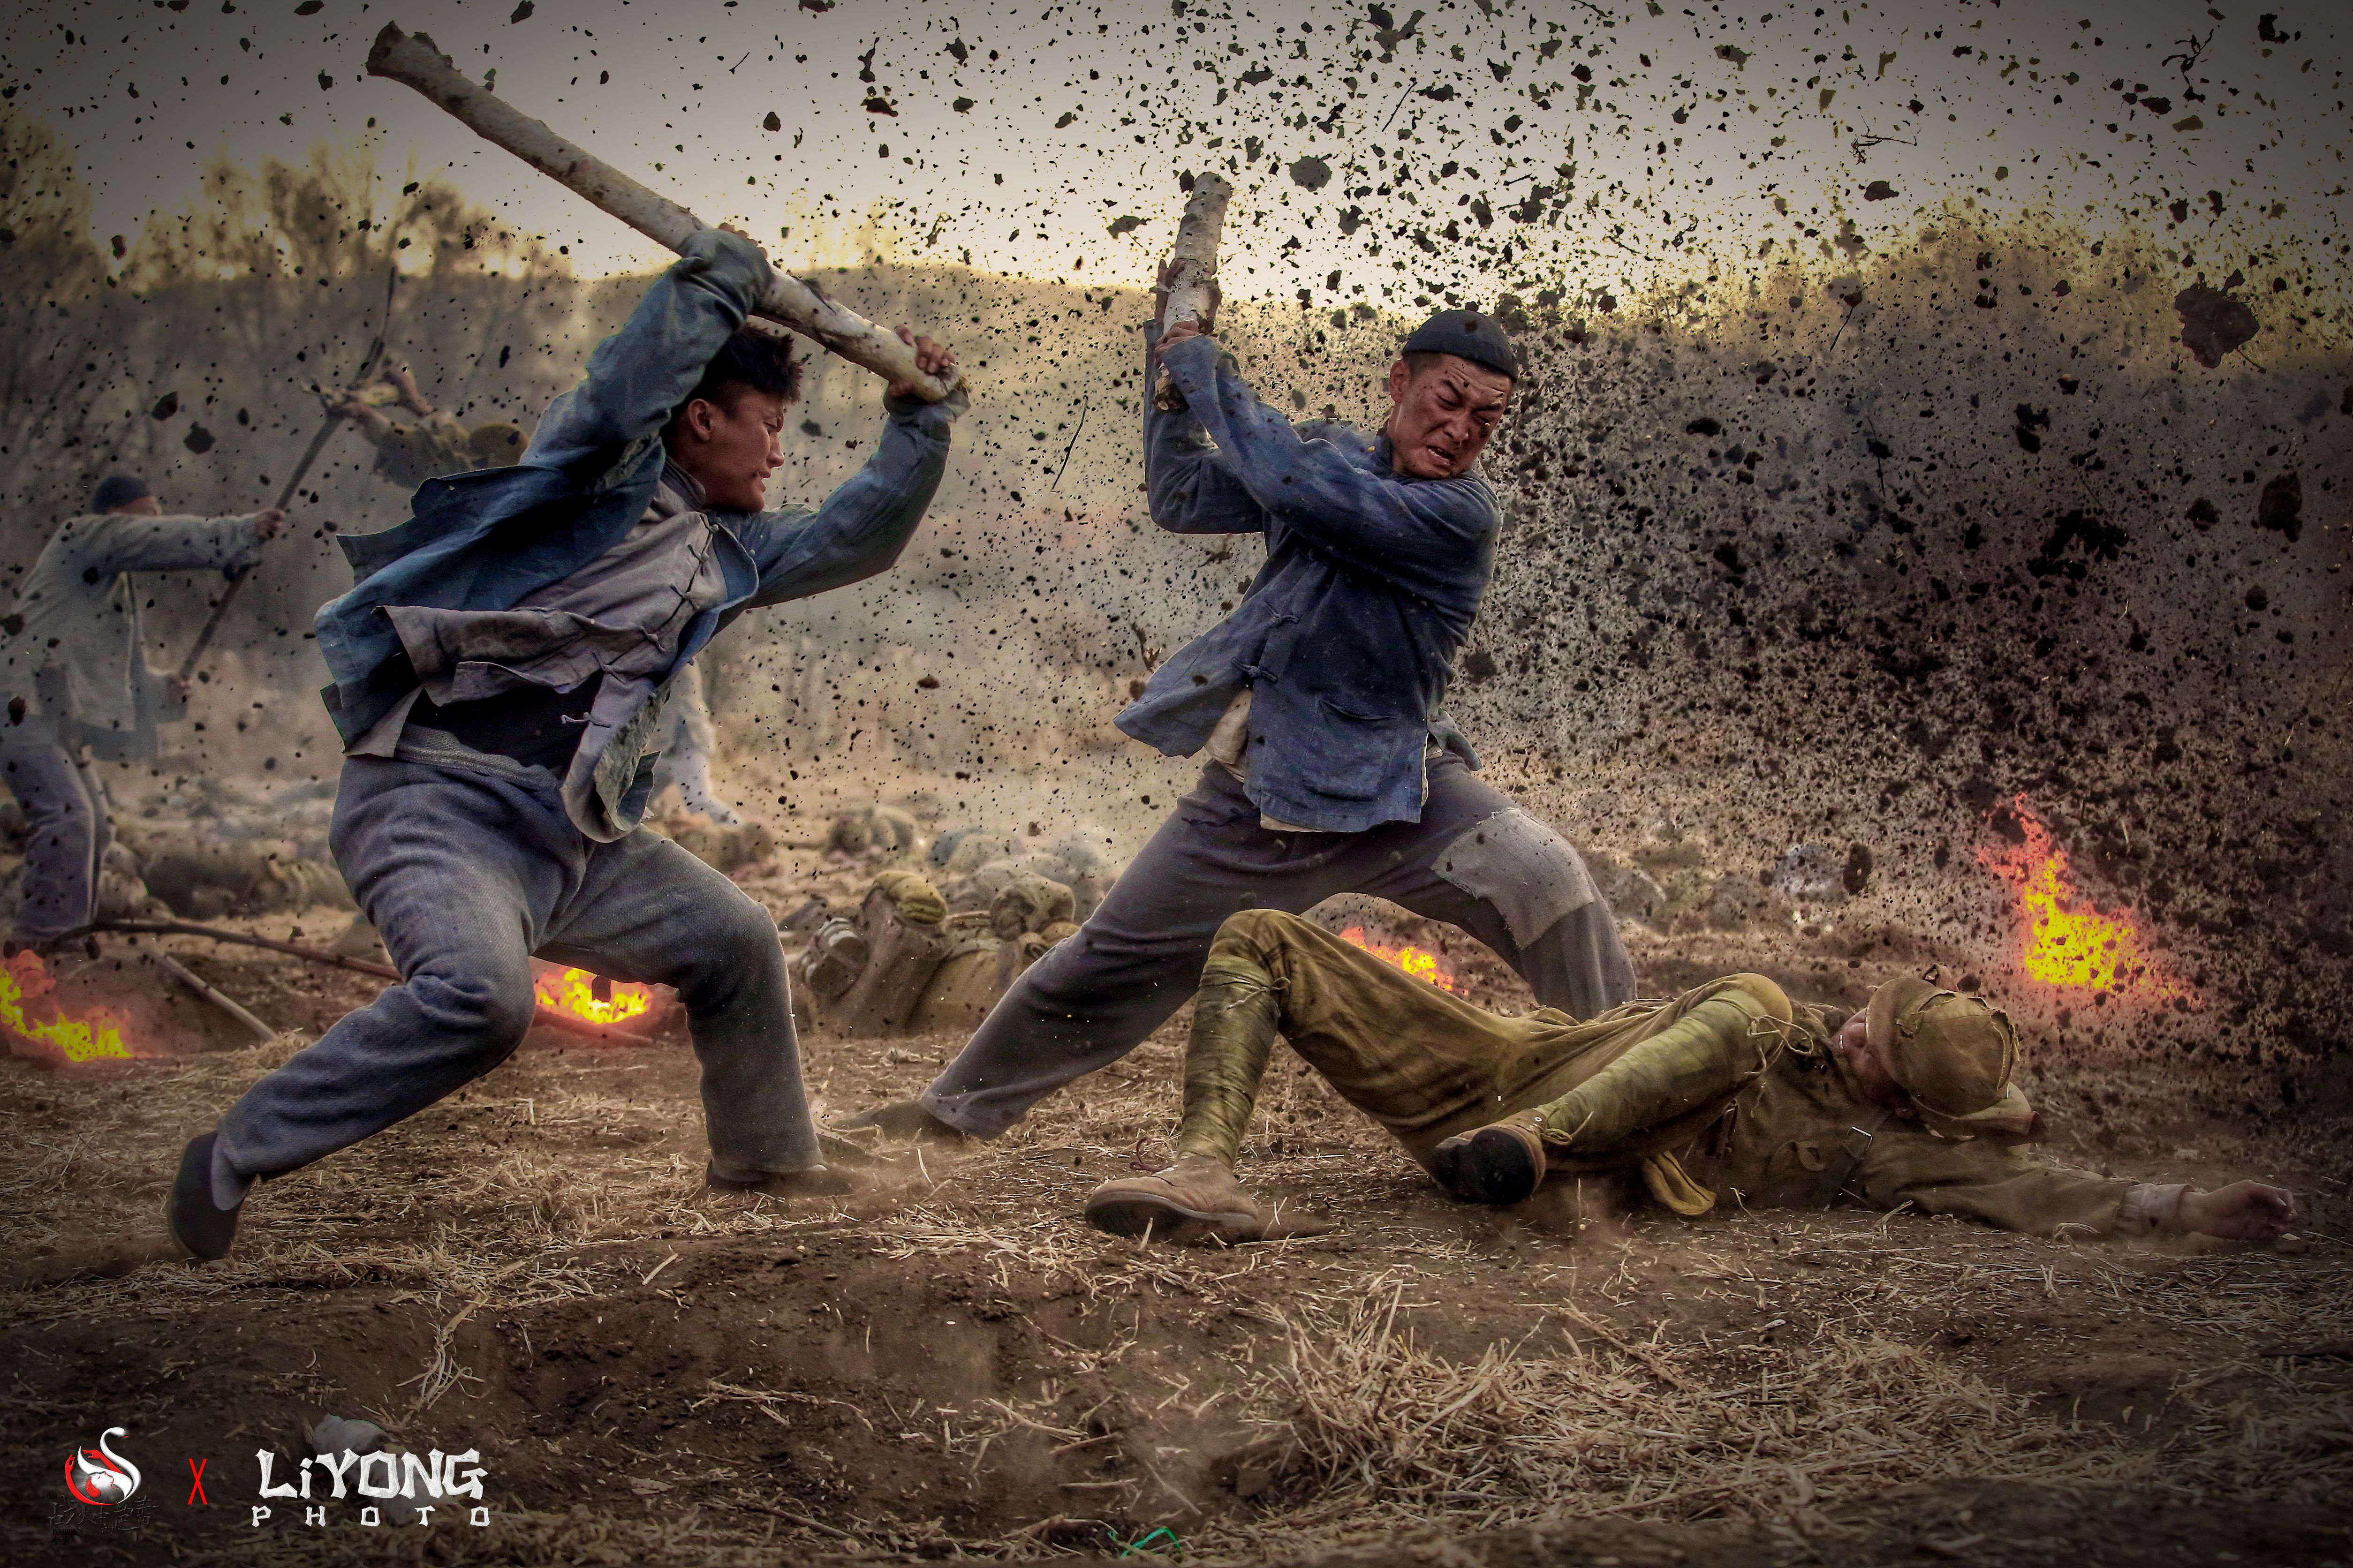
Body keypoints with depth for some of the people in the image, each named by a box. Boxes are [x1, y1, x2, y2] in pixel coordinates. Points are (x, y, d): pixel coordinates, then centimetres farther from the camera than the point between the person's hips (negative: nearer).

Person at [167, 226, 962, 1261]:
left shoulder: (728, 553, 18)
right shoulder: (608, 478, -3)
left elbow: (858, 541, 26)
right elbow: (628, 389, -24)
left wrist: (920, 418, 22)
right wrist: (722, 275, -13)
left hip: (573, 834, 9)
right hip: (434, 800, -9)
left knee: (734, 943, 14)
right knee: (480, 992, -33)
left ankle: (765, 1161, 35)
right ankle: (233, 1161, -17)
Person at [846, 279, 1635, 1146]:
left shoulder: (1461, 514, -16)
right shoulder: (1334, 454, 4)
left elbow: (1290, 487, -27)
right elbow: (1182, 498, 12)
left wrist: (1207, 369, -16)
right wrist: (1173, 355, 5)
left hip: (1385, 793, -4)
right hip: (1251, 797, 4)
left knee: (1546, 881, -25)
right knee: (1110, 963, 10)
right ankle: (955, 1109, 28)